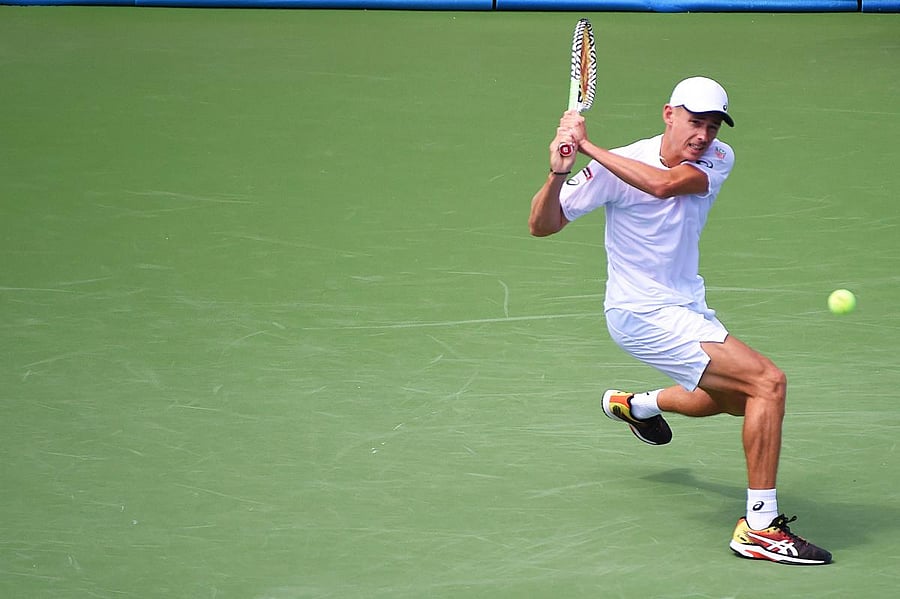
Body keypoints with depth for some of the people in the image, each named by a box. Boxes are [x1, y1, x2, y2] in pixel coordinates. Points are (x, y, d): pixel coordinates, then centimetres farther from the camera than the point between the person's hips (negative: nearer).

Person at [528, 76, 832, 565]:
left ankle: (635, 405, 55)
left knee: (735, 400, 31)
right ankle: (760, 527, -18)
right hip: (645, 317, -7)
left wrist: (589, 146, -34)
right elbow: (542, 226, -15)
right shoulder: (615, 166, -18)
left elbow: (663, 183, -29)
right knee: (768, 382, -21)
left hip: (688, 306, 8)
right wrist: (558, 172, -33)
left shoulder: (718, 160, -7)